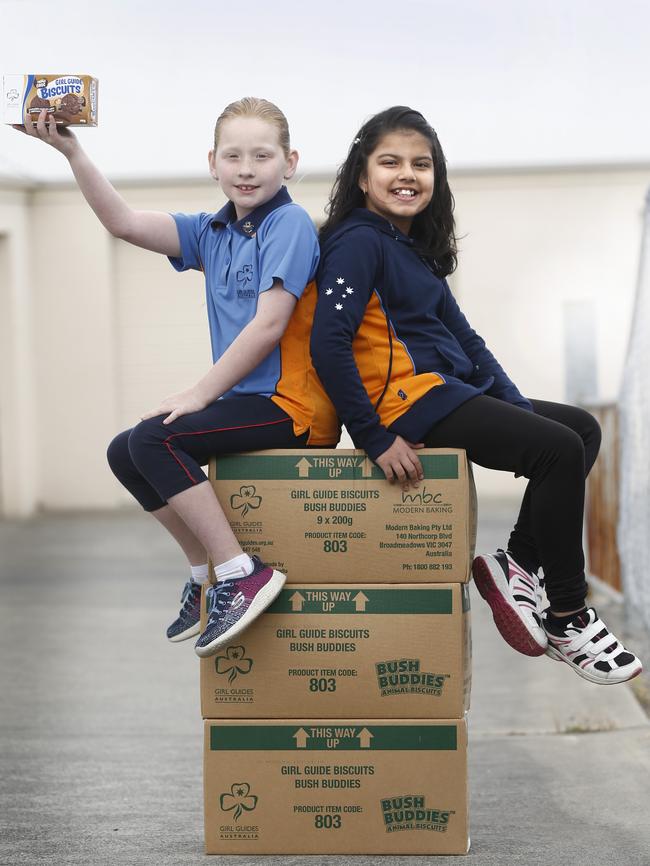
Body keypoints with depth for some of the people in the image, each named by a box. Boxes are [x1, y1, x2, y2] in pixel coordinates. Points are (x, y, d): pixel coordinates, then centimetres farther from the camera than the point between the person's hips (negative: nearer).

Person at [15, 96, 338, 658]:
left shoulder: (290, 224, -12)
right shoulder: (212, 232, 11)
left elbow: (269, 325, -20)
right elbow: (124, 222, 4)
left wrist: (201, 393, -16)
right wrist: (72, 151, -4)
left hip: (291, 405, -9)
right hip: (249, 400, 9)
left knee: (154, 440, -21)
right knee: (124, 454, 11)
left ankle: (242, 576, -19)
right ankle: (206, 572, 21)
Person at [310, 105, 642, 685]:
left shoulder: (413, 247, 19)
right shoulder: (359, 242, -10)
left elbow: (463, 336, 18)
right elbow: (328, 343, -20)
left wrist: (517, 406, 9)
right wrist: (375, 438, -23)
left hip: (449, 393, 10)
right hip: (410, 403, -10)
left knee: (583, 428, 11)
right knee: (560, 450, -16)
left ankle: (517, 564, 9)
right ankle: (568, 620, -5)